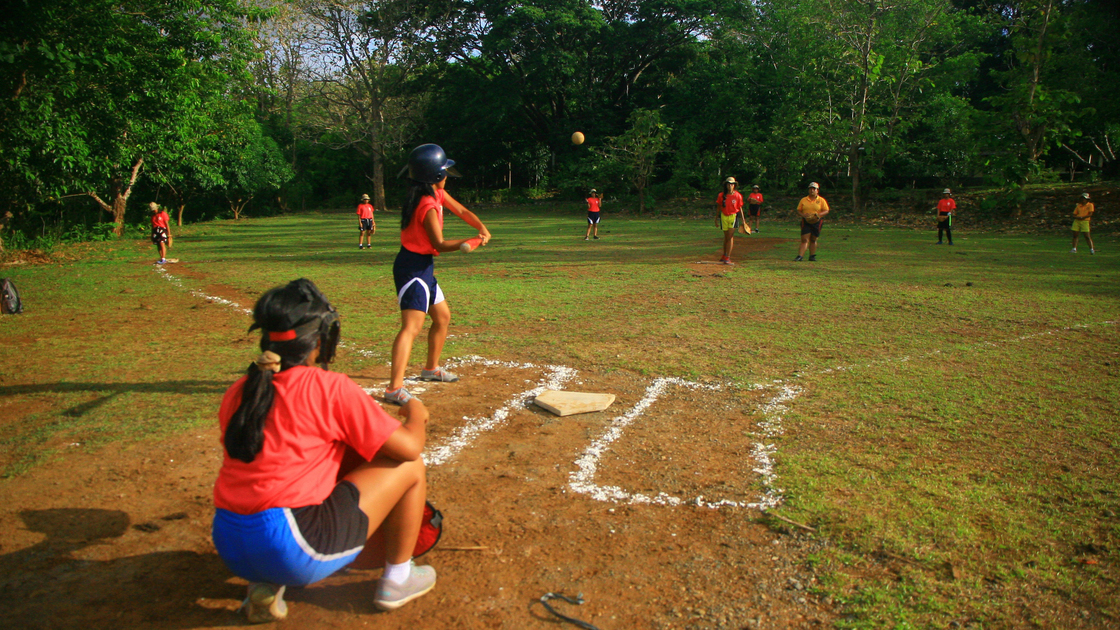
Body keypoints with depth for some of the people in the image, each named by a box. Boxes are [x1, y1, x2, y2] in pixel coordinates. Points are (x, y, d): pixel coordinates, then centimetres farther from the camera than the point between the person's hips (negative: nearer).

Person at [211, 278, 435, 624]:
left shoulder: (237, 393, 9)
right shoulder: (331, 388, -9)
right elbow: (409, 446, -6)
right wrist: (416, 414, 16)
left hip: (229, 549, 7)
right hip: (290, 551, -7)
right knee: (408, 466, 5)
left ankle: (267, 585, 15)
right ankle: (397, 579, 18)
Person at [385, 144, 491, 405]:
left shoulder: (438, 194, 7)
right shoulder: (428, 206, -21)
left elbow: (461, 211, 12)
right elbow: (439, 244, -21)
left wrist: (482, 229, -4)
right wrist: (470, 241, -20)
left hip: (424, 268, 10)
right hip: (412, 268, -10)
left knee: (443, 317, 22)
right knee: (412, 325, -20)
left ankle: (431, 369, 38)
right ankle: (395, 388, -28)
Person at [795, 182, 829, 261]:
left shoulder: (821, 200, 4)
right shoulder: (803, 200, 8)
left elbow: (826, 211, 1)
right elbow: (798, 211, 8)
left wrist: (819, 214, -18)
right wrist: (803, 215, -14)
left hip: (817, 222, 0)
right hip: (806, 222, 0)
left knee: (813, 240, 8)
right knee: (804, 240, -9)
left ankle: (812, 256, 18)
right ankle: (800, 256, -13)